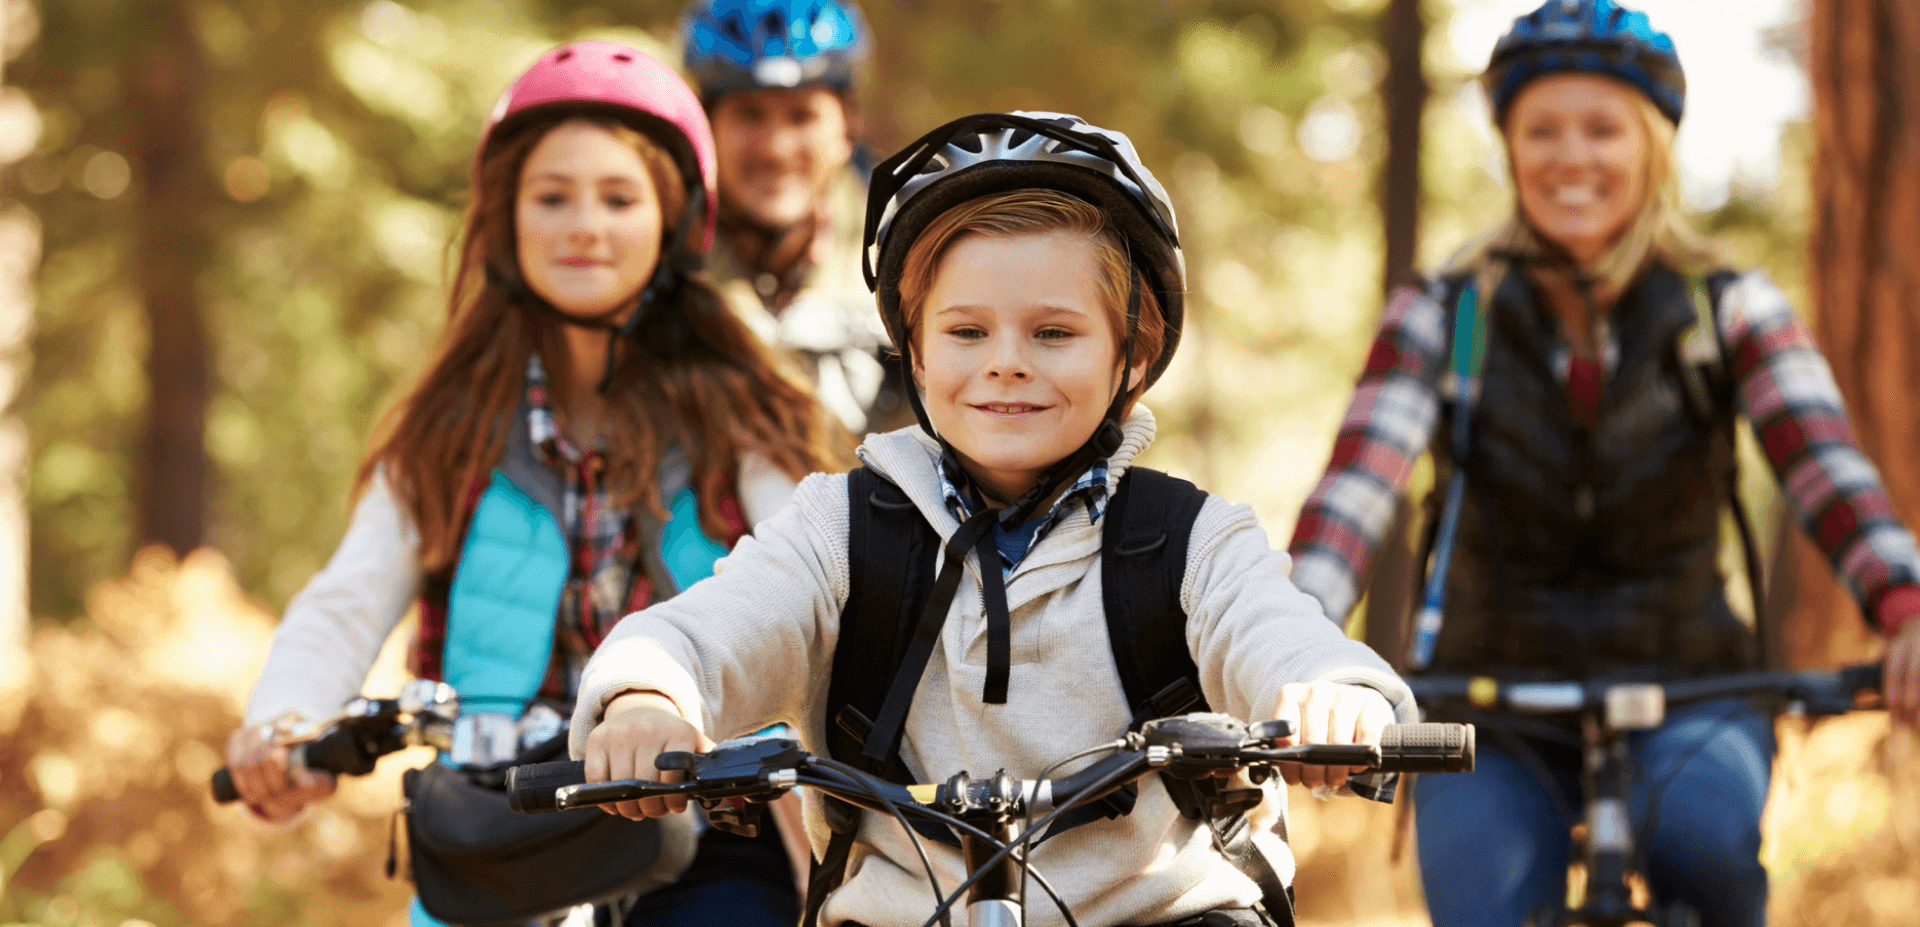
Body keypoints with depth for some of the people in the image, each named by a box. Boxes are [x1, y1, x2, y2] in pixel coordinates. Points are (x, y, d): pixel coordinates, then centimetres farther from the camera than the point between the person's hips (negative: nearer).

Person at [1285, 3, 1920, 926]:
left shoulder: (1729, 310, -1)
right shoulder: (1441, 319, -2)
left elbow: (1823, 464, -18)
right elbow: (1357, 484, -17)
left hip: (1685, 700, -1)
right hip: (1500, 720, 1)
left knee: (1699, 833, -34)